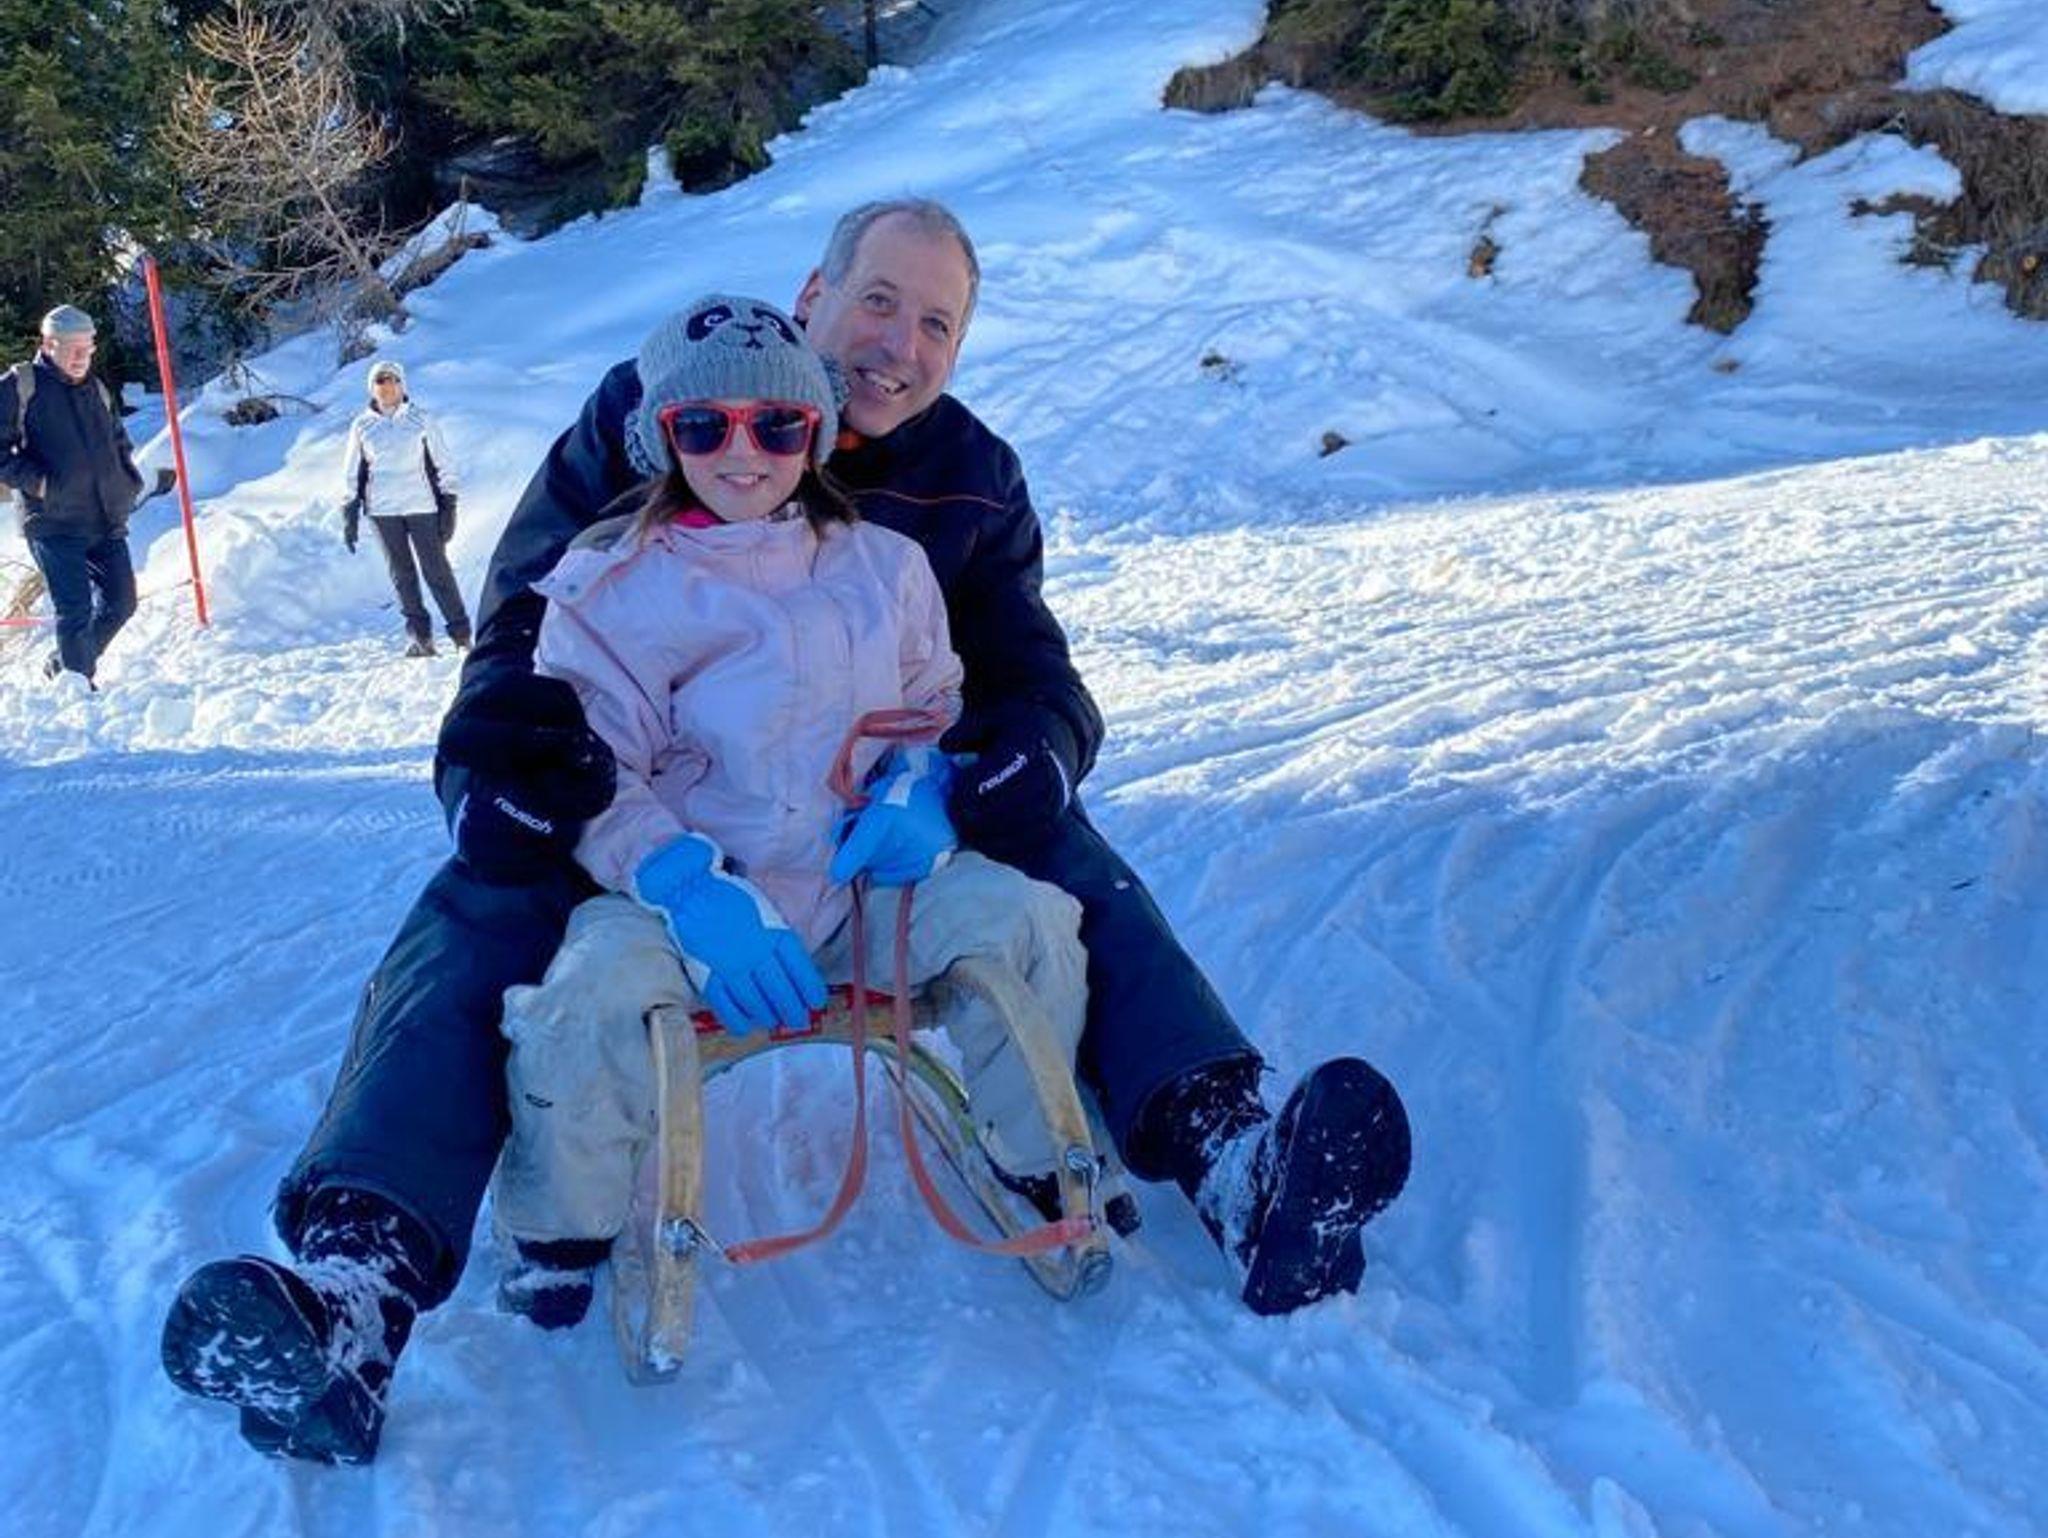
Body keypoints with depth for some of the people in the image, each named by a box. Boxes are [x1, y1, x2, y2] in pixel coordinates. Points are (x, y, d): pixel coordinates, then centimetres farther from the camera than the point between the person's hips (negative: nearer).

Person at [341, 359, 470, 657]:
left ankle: (461, 633, 0)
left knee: (437, 570, -5)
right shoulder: (362, 425, 7)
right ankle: (418, 635, 9)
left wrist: (448, 507, -2)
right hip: (382, 510, 2)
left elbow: (443, 465, 4)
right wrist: (350, 515, 8)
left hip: (421, 506, -2)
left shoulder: (421, 420, 2)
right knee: (401, 573, 3)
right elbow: (352, 474, 13)